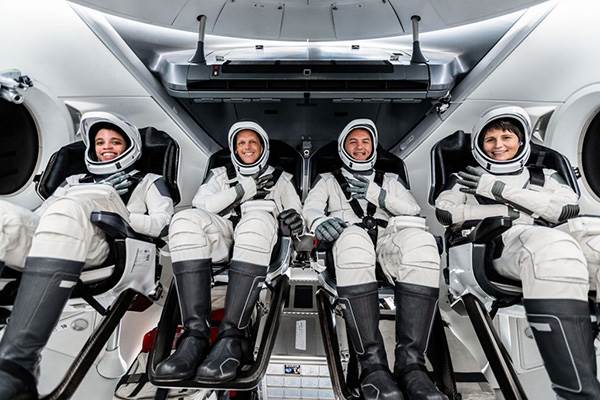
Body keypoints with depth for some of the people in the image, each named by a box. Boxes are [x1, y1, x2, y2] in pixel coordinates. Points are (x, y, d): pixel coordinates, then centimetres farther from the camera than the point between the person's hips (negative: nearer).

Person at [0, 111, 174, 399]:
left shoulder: (148, 181, 26)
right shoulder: (75, 180, 39)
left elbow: (165, 223, 8)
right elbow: (40, 214, 26)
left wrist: (117, 215, -5)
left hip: (102, 243, -4)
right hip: (44, 242, 5)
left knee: (69, 208, -34)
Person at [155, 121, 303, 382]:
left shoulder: (279, 178, 28)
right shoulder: (220, 175, 29)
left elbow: (294, 224, 20)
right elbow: (200, 205, 8)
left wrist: (293, 219, -6)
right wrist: (244, 189, 1)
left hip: (260, 243, -1)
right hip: (221, 238, 2)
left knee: (257, 220, -37)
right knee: (185, 219, -30)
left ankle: (232, 336, -39)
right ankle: (195, 334, -35)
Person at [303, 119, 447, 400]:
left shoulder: (388, 180, 33)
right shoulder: (328, 180, 29)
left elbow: (412, 208, 15)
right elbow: (311, 206, 9)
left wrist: (375, 193, 1)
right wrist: (319, 221, -16)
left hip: (386, 234, 2)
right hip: (348, 234, -1)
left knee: (419, 241, -35)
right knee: (354, 241, -40)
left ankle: (410, 362, -33)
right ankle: (372, 363, -35)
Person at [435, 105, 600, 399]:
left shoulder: (544, 176, 30)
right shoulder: (471, 178, 24)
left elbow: (568, 207, 8)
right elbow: (445, 211, 6)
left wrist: (500, 190, 0)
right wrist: (507, 212, 2)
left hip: (557, 239, 3)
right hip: (503, 240, -3)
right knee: (549, 247, -37)